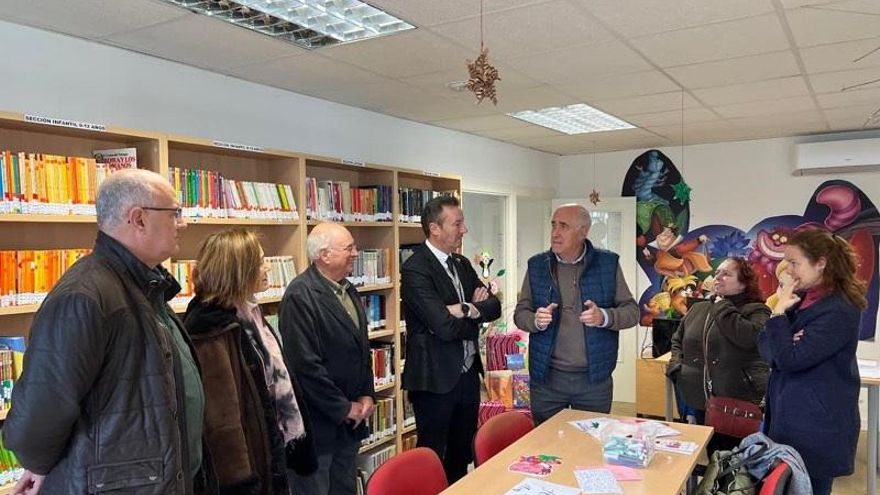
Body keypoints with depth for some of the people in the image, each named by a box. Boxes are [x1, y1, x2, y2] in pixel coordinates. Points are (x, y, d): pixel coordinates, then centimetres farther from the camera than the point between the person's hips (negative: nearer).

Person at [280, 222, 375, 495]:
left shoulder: (348, 290, 10)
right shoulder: (300, 296, -18)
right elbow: (305, 364, -22)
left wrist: (367, 395, 5)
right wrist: (344, 408, -14)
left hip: (350, 421, 8)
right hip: (318, 423, -8)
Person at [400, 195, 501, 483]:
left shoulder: (462, 264, 8)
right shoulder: (415, 270, -18)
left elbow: (494, 307, 3)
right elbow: (444, 327, -26)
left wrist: (467, 309, -17)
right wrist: (477, 317, -8)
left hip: (468, 373, 8)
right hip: (435, 379, -7)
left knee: (462, 451, 20)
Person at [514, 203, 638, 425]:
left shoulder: (608, 263, -2)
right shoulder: (537, 265, 1)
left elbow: (632, 311, 0)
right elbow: (520, 313, 4)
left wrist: (603, 317, -20)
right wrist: (536, 321, -18)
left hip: (595, 379, 0)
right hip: (546, 378, 1)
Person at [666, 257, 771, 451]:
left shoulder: (756, 310, -2)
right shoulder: (697, 309, 14)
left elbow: (747, 336, -24)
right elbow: (677, 340, 25)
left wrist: (723, 307, -12)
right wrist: (676, 367, 9)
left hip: (738, 404, -5)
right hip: (698, 402, 5)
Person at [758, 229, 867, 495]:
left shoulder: (839, 311, -19)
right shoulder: (800, 298, 6)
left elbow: (789, 360, -24)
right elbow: (764, 343, 5)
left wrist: (779, 313, -16)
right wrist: (787, 345, -15)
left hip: (817, 425, -7)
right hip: (788, 415, 8)